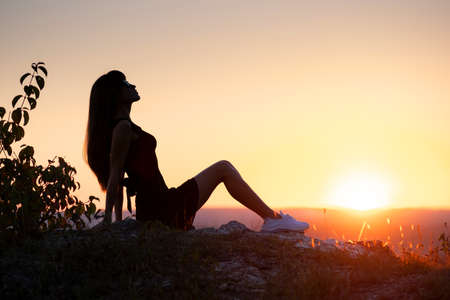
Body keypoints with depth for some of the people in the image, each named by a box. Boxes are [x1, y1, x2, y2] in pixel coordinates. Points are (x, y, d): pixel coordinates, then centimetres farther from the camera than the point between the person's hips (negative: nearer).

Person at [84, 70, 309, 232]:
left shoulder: (116, 127, 19)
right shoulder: (123, 127, -12)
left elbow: (117, 178, 19)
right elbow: (115, 176, -16)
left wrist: (119, 222, 20)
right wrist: (107, 221, -16)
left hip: (149, 211, 10)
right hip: (164, 209, -10)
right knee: (223, 168, -2)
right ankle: (272, 218, 2)